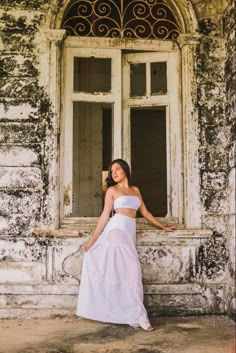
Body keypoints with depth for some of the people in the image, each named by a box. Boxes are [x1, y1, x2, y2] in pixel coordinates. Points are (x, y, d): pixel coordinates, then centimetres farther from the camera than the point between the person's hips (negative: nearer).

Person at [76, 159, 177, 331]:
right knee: (133, 270, -10)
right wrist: (93, 239, -2)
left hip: (129, 232, 5)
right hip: (117, 230, -4)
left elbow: (145, 212, 25)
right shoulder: (112, 190, 6)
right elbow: (105, 216, 3)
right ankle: (138, 315, -7)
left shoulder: (135, 190, 21)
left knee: (126, 271, 1)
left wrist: (164, 227, 27)